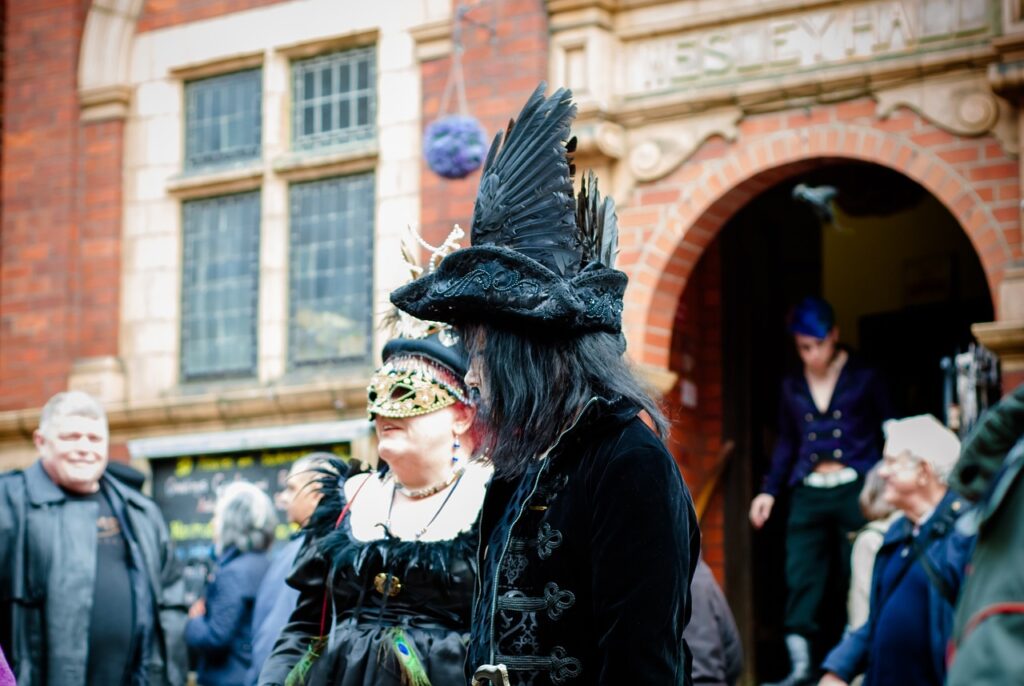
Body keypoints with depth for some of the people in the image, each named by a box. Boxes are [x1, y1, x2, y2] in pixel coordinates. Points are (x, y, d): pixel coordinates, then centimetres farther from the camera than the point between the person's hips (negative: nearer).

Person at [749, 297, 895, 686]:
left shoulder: (864, 378, 3)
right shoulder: (793, 387, 14)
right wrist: (770, 491, 13)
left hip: (855, 489, -3)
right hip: (809, 493, 3)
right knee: (800, 579, -5)